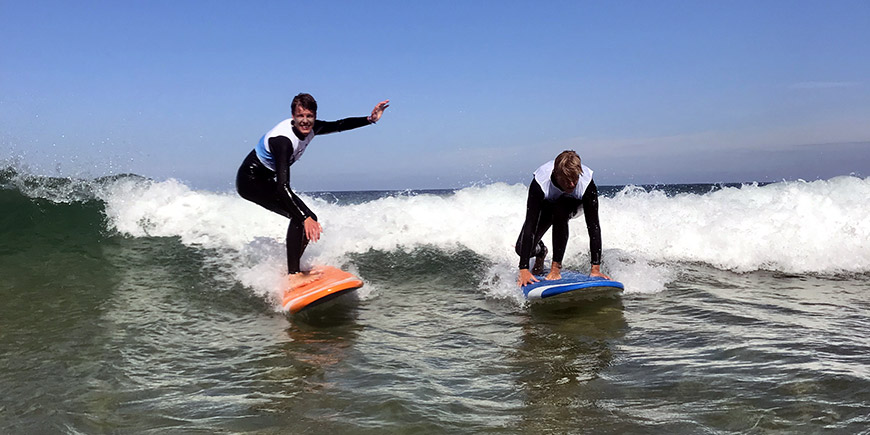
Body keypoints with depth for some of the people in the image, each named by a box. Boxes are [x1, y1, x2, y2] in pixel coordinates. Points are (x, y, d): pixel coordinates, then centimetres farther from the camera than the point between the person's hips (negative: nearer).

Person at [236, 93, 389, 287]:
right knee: (301, 217, -22)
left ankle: (293, 269, 14)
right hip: (250, 180, -10)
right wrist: (306, 218, -48)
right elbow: (283, 185, -40)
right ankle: (293, 276, -23)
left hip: (266, 180, 10)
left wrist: (370, 119, -4)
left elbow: (339, 125, 9)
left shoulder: (310, 128, -8)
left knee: (308, 218, 9)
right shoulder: (284, 140, -32)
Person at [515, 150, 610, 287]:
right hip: (545, 204, 0)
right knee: (522, 248, -16)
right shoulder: (540, 183, -40)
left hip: (574, 204, 0)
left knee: (560, 210, -38)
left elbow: (593, 226, -34)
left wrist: (596, 268, -38)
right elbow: (530, 225, -41)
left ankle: (556, 266, -23)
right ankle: (540, 251, 22)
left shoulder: (587, 184, -38)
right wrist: (524, 269, -45)